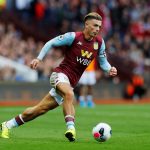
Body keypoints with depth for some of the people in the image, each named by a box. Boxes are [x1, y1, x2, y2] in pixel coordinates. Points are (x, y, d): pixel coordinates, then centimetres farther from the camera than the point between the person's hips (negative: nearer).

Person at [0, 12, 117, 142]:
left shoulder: (99, 42, 2)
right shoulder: (73, 37, -11)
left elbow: (103, 62, 13)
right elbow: (51, 43, -2)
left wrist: (109, 69, -7)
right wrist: (39, 58, -9)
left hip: (71, 83, 5)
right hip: (60, 74, -5)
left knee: (40, 110, 6)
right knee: (69, 94, -39)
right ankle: (71, 128, -45)